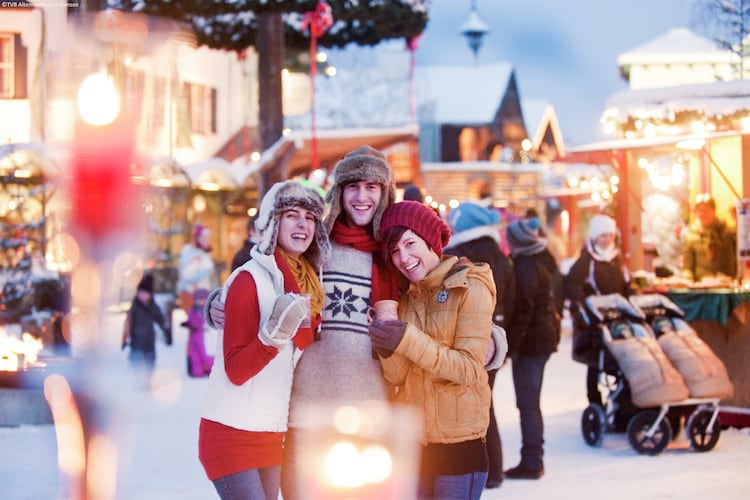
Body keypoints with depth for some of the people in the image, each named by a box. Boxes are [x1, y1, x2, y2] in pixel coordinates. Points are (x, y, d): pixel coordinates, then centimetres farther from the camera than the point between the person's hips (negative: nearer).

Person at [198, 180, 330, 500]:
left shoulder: (306, 281, 7)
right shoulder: (249, 279, -14)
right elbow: (236, 371, -19)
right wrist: (274, 334, -32)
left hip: (271, 432, 7)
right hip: (232, 432, -7)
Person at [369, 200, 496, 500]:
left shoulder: (470, 288, -7)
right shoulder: (406, 298, 10)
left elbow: (470, 369, -17)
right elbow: (397, 377, 3)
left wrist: (408, 341, -24)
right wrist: (388, 350, -18)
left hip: (458, 444, -6)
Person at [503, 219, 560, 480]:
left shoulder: (525, 267, -17)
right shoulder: (544, 260, 11)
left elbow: (523, 309, -21)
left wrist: (512, 343, -18)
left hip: (531, 339, -10)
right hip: (547, 330, 10)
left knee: (527, 402, -5)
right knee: (531, 402, 16)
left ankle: (531, 462, -3)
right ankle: (534, 459, 21)